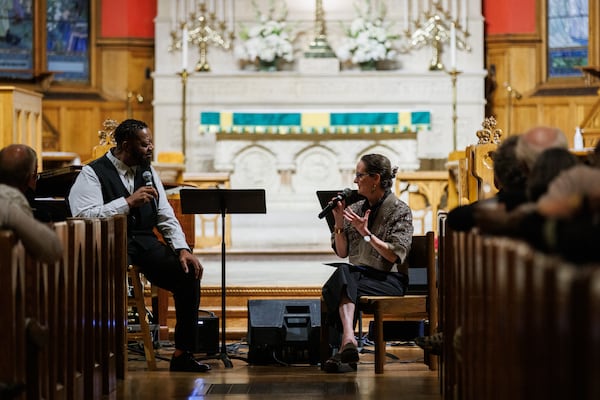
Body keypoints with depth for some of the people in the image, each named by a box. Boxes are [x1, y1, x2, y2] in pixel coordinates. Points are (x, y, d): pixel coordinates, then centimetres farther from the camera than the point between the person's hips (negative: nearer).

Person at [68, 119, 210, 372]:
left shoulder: (147, 171, 16)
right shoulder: (93, 173, -4)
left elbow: (166, 216, 15)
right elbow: (83, 216, -18)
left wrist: (182, 249, 0)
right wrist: (128, 201, -19)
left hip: (145, 242, 6)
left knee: (189, 273, -14)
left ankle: (183, 354, -5)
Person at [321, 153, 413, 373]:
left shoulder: (400, 210, -3)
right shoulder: (356, 208, 14)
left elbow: (395, 255, -13)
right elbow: (342, 252, 14)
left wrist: (366, 233, -20)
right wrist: (339, 223, -1)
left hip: (388, 279, -4)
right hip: (359, 273, 4)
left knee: (339, 288, -32)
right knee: (343, 272, -34)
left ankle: (345, 343, -35)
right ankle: (349, 340, -53)